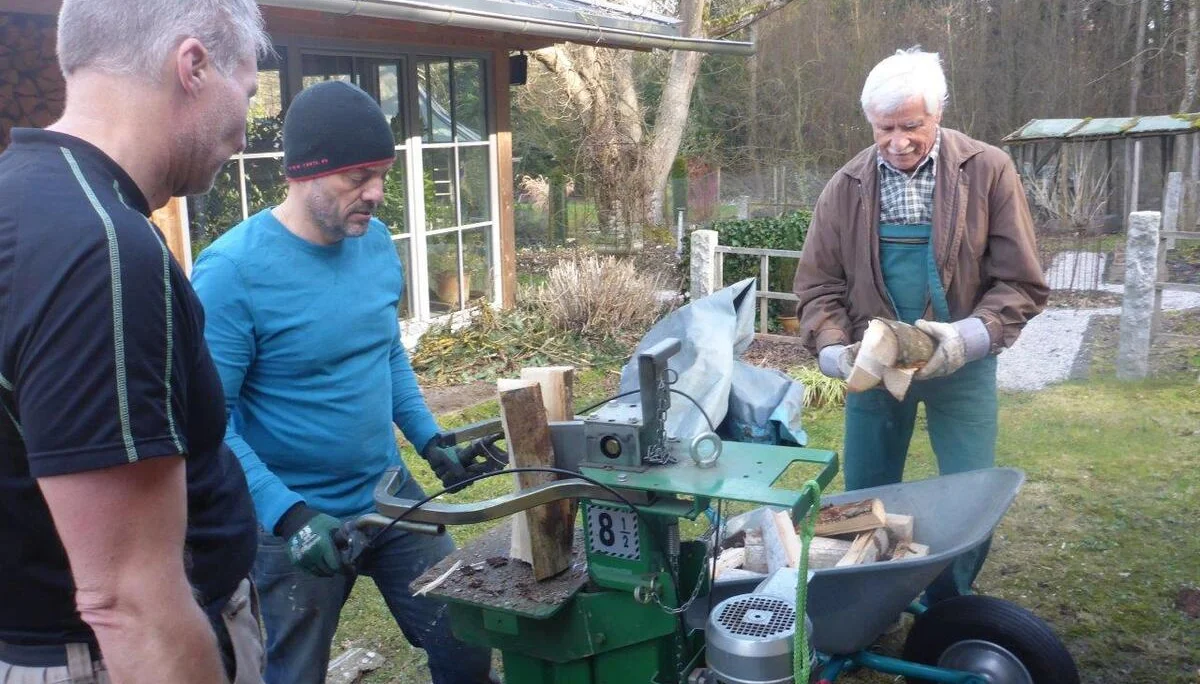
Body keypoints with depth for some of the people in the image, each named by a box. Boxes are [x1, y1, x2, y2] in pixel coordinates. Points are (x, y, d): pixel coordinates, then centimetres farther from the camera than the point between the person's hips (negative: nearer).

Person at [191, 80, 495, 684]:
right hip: (293, 522, -5)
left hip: (392, 495, 6)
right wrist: (288, 515, -28)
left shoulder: (376, 241, -1)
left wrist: (430, 440, 6)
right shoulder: (232, 271, -21)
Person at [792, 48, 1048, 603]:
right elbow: (818, 285, 0)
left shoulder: (989, 172, -8)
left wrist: (968, 337, -24)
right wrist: (835, 350, -17)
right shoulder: (846, 187, -2)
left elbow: (1021, 283, -8)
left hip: (960, 365, -1)